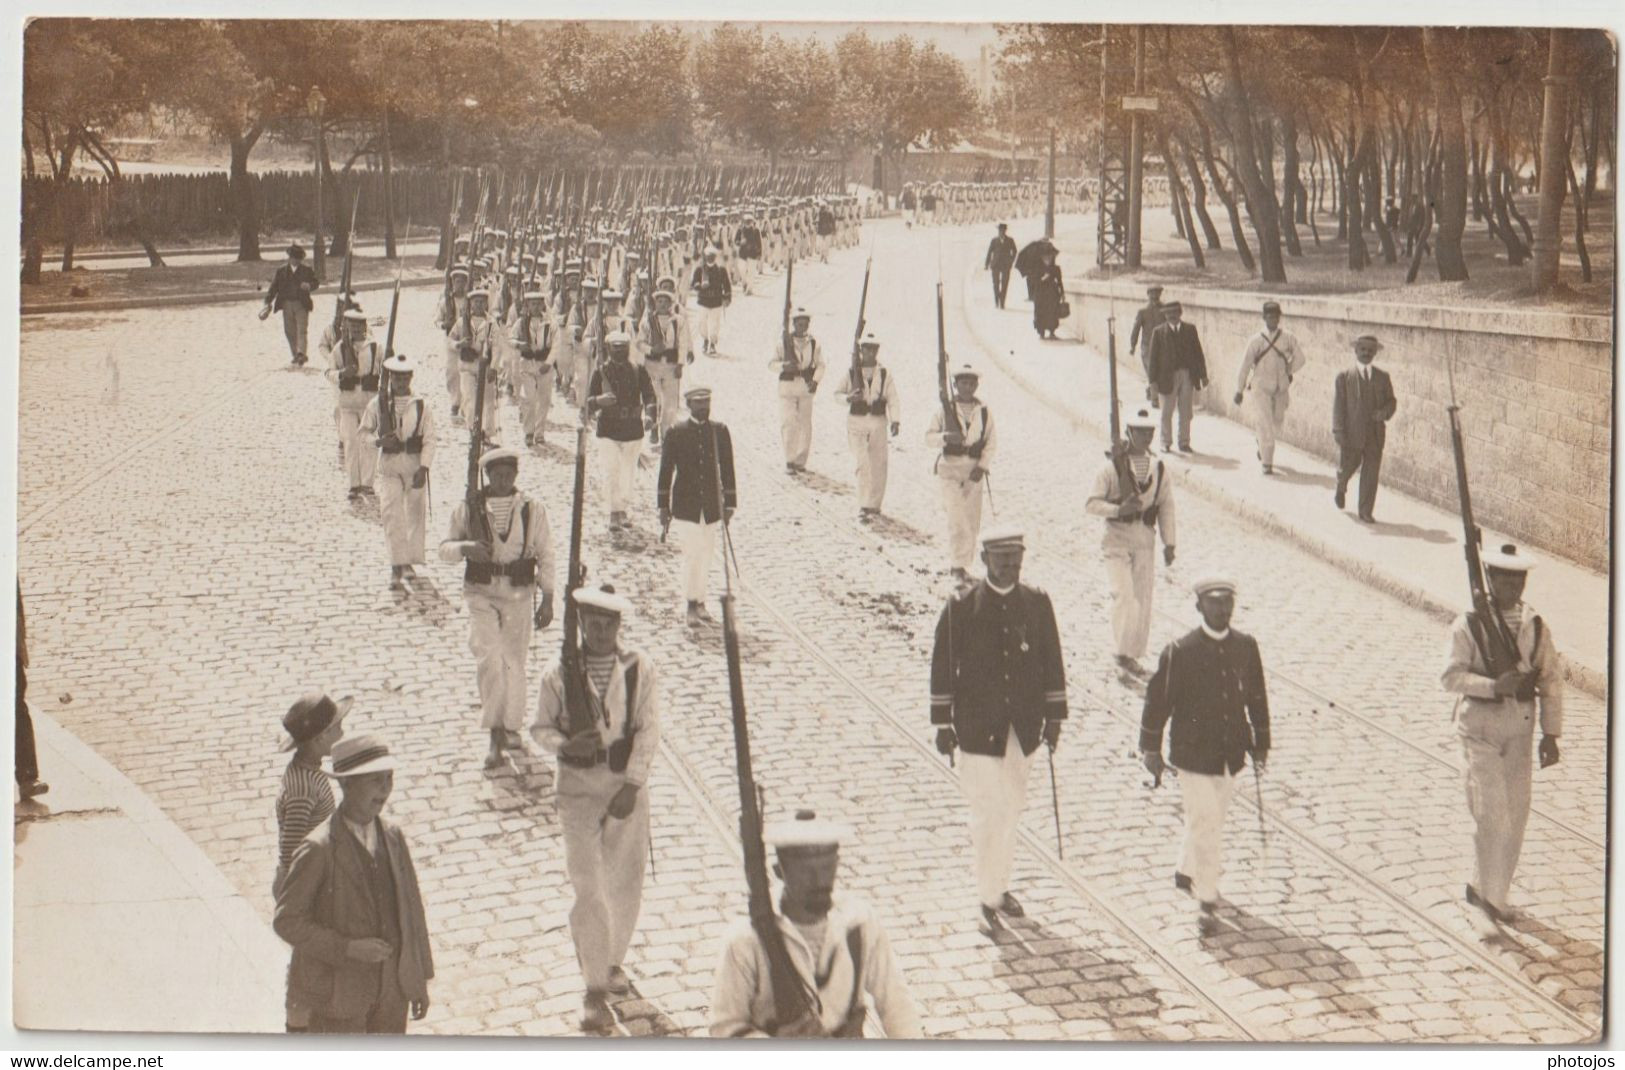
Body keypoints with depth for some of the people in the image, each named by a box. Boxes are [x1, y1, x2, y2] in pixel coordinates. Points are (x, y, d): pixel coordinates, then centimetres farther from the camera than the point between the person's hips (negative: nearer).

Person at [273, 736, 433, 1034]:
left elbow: (410, 907, 6)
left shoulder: (393, 838, 0)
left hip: (392, 989, 5)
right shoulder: (318, 850, -17)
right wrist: (348, 948, -23)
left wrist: (420, 980, 9)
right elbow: (287, 921, -14)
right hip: (339, 992, -5)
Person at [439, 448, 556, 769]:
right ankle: (495, 733, -9)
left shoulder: (532, 510, -1)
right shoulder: (468, 509, -2)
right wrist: (466, 548, -18)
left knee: (514, 661, 10)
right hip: (481, 594, -1)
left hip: (519, 596, 1)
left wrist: (547, 599, 2)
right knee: (489, 658, -17)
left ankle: (511, 727, 30)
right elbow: (445, 549, 4)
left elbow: (545, 556, 5)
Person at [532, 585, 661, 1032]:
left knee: (626, 882, 12)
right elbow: (541, 728, 2)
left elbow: (648, 730, -6)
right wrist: (564, 744, -20)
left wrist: (631, 786, -13)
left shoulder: (640, 668, -5)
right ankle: (595, 991, 2)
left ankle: (613, 961, 36)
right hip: (578, 786, -1)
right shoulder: (560, 673, -6)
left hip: (627, 784, 2)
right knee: (588, 889, -4)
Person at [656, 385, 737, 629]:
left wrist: (729, 503, 3)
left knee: (706, 554, 8)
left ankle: (699, 601, 20)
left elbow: (727, 469, 6)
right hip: (685, 505, -3)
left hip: (711, 505, 3)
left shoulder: (720, 431, 3)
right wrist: (663, 506, -1)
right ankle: (692, 606, -4)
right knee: (692, 553, -9)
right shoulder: (677, 433, -3)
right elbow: (666, 470, 1)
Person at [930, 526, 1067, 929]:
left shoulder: (1037, 602, 1)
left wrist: (1054, 717, 6)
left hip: (1024, 726, 4)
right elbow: (943, 666, -4)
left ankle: (997, 885, 33)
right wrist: (943, 724, -4)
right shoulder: (961, 606, -8)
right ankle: (990, 897, 7)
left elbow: (1051, 661, 7)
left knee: (1011, 809, 14)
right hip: (979, 725, -4)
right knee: (990, 809, -5)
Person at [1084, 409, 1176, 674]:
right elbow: (1091, 504, -7)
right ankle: (1122, 651, -3)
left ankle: (1134, 654, 17)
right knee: (1124, 595, -14)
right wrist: (1118, 509, -23)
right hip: (1117, 538, -4)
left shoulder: (1159, 469, 5)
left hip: (1145, 539, 4)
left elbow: (1166, 507, 10)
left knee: (1143, 598, 6)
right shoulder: (1112, 467, -7)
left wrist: (1169, 543, 5)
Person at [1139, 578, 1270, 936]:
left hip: (1231, 754, 5)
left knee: (1210, 819, 19)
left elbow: (1257, 698, 9)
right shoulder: (1180, 651, -12)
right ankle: (1207, 903, -2)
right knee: (1206, 826, -8)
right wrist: (1151, 749, -2)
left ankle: (1187, 872, 42)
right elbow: (1159, 698, -6)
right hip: (1193, 755, -5)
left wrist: (1260, 745, 12)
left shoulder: (1246, 647, 1)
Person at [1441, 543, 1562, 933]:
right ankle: (1486, 897, -1)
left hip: (1520, 729, 4)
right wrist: (1494, 685, -29)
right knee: (1491, 814, -11)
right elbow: (1453, 676, -13)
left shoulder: (1536, 627, 4)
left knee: (1516, 816, 10)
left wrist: (1551, 733, 1)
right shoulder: (1469, 625, -7)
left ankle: (1493, 892, 26)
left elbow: (1551, 680, 6)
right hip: (1480, 728, -4)